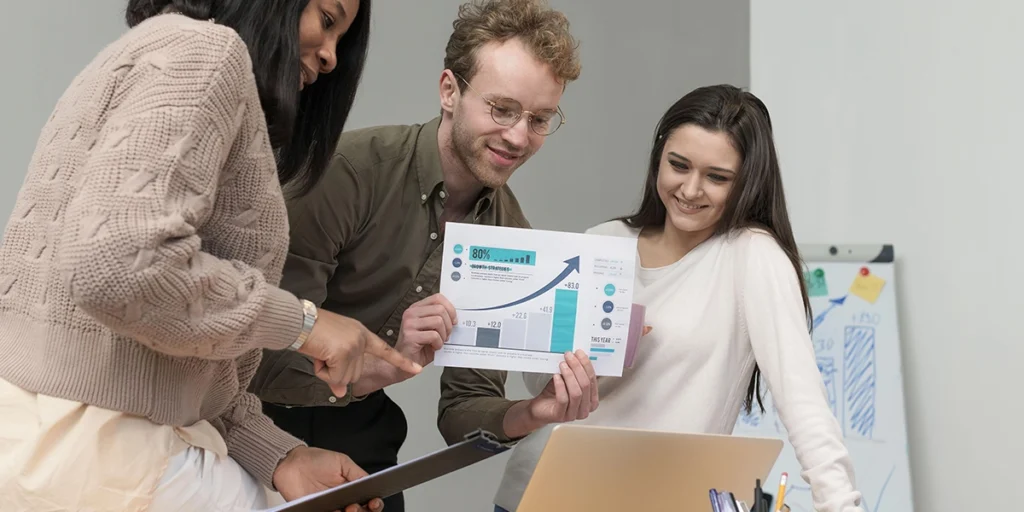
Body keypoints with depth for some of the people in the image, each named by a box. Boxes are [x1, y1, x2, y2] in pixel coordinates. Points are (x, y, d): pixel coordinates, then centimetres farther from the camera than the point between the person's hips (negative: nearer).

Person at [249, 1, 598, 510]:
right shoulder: (349, 171, -23)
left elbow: (463, 410, -4)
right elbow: (256, 355, -25)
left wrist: (530, 414, -24)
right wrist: (383, 366, -37)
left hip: (361, 439, 5)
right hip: (263, 430, -4)